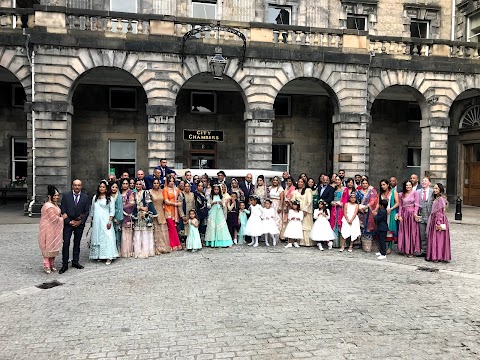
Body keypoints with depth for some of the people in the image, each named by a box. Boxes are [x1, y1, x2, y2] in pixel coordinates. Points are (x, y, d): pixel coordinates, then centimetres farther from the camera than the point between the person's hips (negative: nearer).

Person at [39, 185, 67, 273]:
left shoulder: (55, 204, 11)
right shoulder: (49, 206, -21)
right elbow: (54, 219, -23)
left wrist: (61, 216, 2)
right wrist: (62, 218, -8)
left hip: (54, 230, 9)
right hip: (48, 230, -9)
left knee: (53, 247, 14)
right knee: (48, 247, -1)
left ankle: (52, 264, 24)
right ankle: (46, 266, 9)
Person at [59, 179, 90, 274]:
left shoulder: (85, 197, 1)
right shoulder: (66, 195, -2)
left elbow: (86, 211, 3)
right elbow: (63, 210, -3)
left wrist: (80, 221, -8)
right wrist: (69, 221, -10)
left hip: (79, 223, 2)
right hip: (68, 223, -2)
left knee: (77, 243, 10)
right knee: (66, 243, -5)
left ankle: (75, 262, 21)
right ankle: (65, 264, 1)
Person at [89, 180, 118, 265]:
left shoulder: (109, 198, 1)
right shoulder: (95, 197, 13)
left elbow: (112, 211, -3)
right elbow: (92, 210, 17)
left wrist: (110, 221, -11)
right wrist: (92, 220, 12)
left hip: (105, 221, -4)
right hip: (96, 221, 4)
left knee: (107, 238, -8)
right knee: (96, 237, 5)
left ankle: (108, 257, -7)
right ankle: (98, 255, 14)